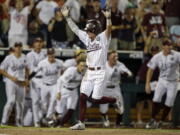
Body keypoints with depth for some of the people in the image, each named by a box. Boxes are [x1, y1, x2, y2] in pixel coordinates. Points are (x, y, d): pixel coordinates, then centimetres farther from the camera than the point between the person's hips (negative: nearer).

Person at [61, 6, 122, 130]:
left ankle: (115, 100, 19)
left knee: (96, 100, -7)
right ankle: (81, 123, 0)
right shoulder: (87, 39, 11)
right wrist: (67, 17, 6)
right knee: (83, 97, -4)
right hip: (89, 73, 6)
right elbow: (75, 29, 13)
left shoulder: (103, 38, -6)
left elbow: (109, 29, -25)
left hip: (100, 72, -6)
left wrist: (108, 18, -43)